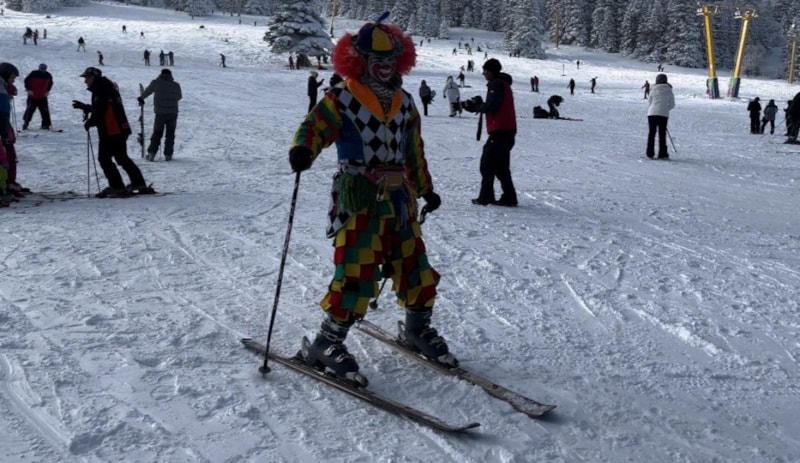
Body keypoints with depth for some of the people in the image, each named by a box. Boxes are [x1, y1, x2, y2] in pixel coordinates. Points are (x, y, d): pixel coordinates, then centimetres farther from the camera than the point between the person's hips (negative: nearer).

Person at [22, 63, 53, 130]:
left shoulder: (48, 75, -1)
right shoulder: (33, 74, -12)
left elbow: (50, 83, 18)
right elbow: (26, 81, 0)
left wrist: (47, 91, 10)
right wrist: (28, 90, -6)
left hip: (43, 97, 3)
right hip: (32, 97, -3)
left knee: (45, 111, -1)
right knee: (30, 110, 0)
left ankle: (45, 125, 5)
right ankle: (25, 124, 8)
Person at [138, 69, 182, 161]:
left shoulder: (156, 83, -3)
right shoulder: (176, 85, 1)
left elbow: (147, 91, 13)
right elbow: (179, 97, 15)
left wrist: (141, 99, 32)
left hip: (160, 113, -1)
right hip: (173, 113, 1)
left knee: (157, 133, 9)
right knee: (170, 134, 9)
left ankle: (151, 152, 0)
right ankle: (168, 154, 5)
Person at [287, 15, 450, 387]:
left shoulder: (404, 103, 14)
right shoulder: (342, 100, -4)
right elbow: (314, 127, -13)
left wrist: (425, 189, 25)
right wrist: (302, 151, -36)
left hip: (399, 198, 6)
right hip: (360, 200, -6)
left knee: (415, 267, 11)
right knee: (357, 272, -11)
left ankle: (418, 330, 33)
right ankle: (326, 344, 2)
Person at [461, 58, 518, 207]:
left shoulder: (496, 84, -10)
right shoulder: (504, 83, 21)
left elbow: (491, 106, -19)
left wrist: (475, 106, -2)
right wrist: (476, 105, 6)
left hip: (499, 130, -10)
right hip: (507, 130, 10)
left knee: (487, 164, -5)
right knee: (501, 166, 13)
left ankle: (485, 197, -5)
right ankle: (509, 198, 11)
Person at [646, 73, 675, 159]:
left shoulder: (653, 90, 5)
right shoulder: (669, 91, 5)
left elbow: (649, 103, 9)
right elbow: (672, 105, 8)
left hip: (651, 113, 1)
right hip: (663, 114, -1)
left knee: (651, 133, 8)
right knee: (662, 134, 5)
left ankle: (650, 153, 6)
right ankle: (662, 154, 3)